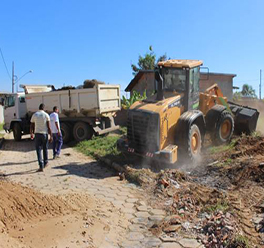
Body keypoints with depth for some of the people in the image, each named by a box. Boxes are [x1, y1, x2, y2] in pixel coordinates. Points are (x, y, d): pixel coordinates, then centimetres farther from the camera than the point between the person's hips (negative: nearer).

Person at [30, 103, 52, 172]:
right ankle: (45, 163, 31)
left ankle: (41, 166, -6)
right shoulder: (46, 115, -3)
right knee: (45, 149, 18)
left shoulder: (34, 115, 3)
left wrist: (31, 134, 24)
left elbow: (31, 126, 7)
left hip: (37, 134, 0)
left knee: (38, 150, 1)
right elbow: (49, 127, -7)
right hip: (45, 134, 0)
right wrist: (51, 136, -3)